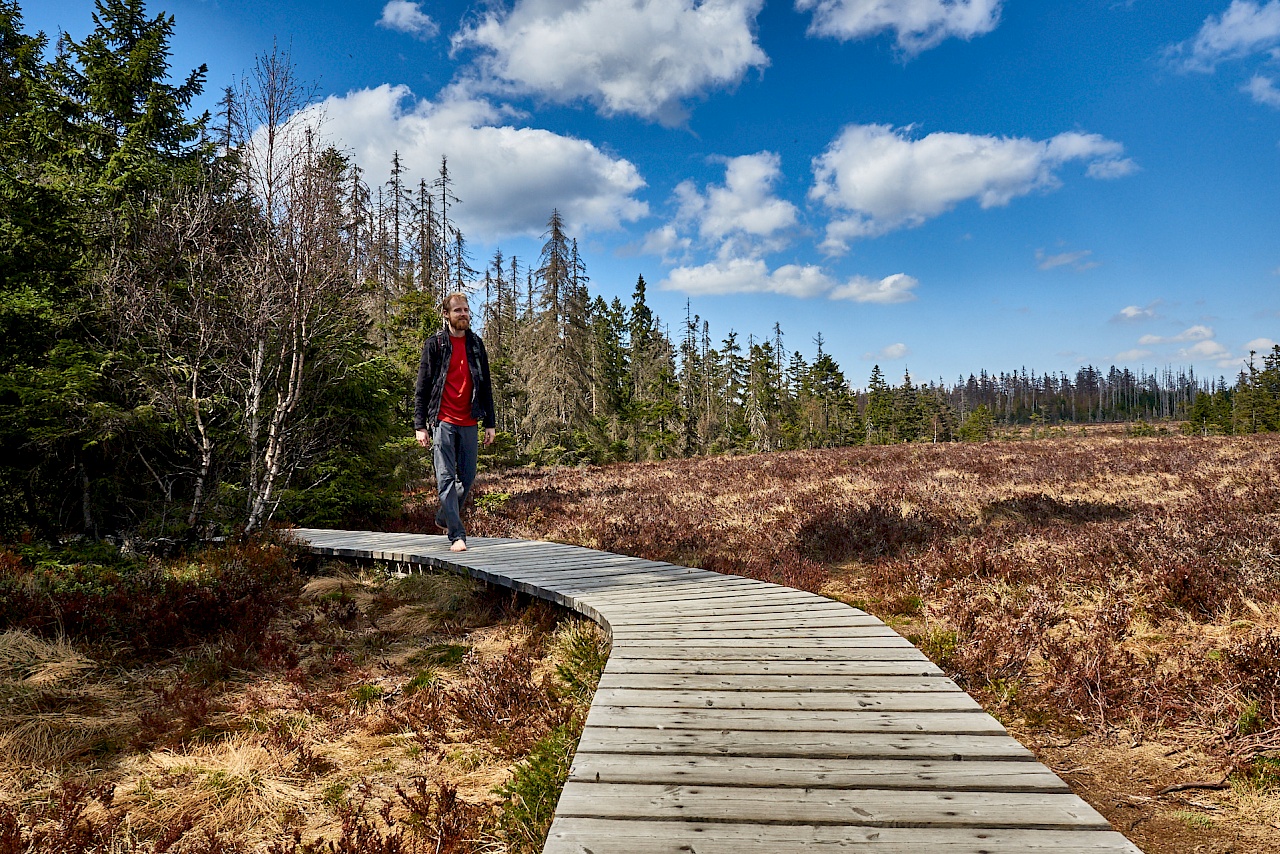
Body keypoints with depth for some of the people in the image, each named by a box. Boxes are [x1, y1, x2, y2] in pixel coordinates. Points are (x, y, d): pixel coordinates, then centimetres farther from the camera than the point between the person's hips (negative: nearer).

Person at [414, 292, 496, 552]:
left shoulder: (476, 344, 12)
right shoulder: (434, 345, 1)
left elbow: (485, 386, 15)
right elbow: (422, 387, 0)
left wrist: (490, 423, 10)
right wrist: (420, 425, -6)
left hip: (469, 422, 4)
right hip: (443, 421, -4)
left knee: (467, 477, 7)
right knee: (446, 478, -6)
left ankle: (444, 518, 29)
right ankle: (456, 535, -3)